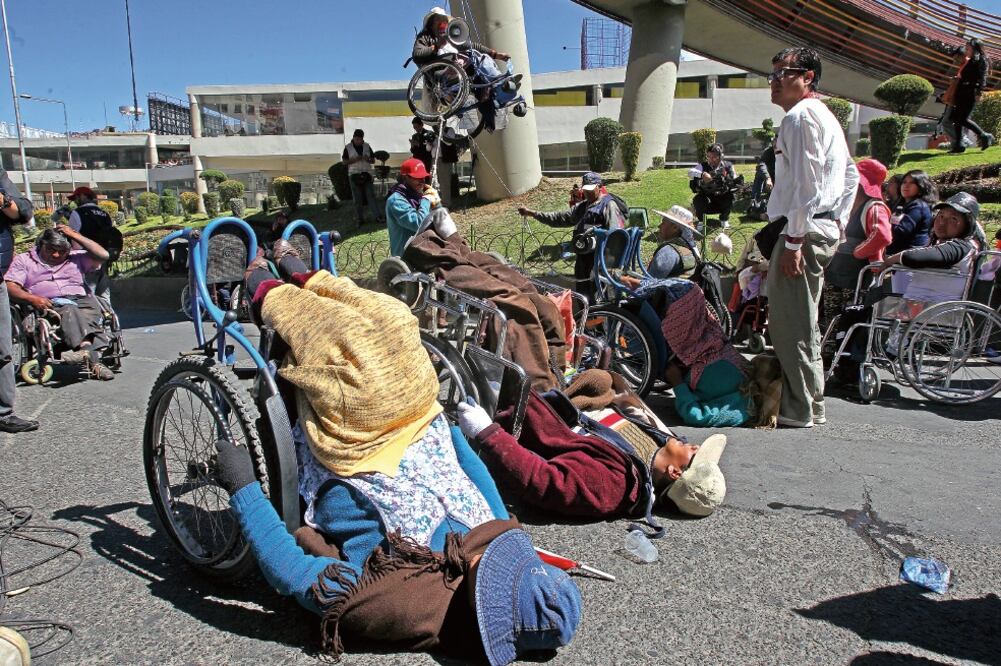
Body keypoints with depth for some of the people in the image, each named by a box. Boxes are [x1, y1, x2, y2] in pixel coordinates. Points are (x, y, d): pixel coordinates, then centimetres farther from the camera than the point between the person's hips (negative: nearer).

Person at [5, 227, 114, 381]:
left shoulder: (76, 258, 28)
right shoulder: (24, 260, 23)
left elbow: (102, 255, 12)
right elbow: (9, 286, 9)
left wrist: (74, 235, 12)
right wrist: (32, 298, -13)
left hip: (81, 300, 3)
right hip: (49, 304, -3)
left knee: (93, 310, -34)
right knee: (69, 310, -37)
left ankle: (87, 351, -54)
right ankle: (93, 357, -59)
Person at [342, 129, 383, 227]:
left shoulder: (367, 146, 10)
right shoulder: (348, 147, 3)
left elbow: (373, 160, 12)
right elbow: (344, 161, 0)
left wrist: (368, 159, -10)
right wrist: (354, 160, -15)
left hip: (367, 174, 1)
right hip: (354, 175, -1)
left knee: (371, 196, -5)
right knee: (357, 198, 2)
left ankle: (377, 216, -5)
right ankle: (360, 219, 7)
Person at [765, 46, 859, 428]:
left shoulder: (800, 116, -10)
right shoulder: (825, 117, 23)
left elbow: (806, 183, -19)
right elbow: (851, 174, 26)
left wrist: (793, 241, -20)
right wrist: (837, 222, 23)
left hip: (805, 229, -11)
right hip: (825, 227, 11)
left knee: (791, 325, -6)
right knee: (800, 322, 17)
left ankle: (801, 411, 1)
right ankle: (808, 403, 26)